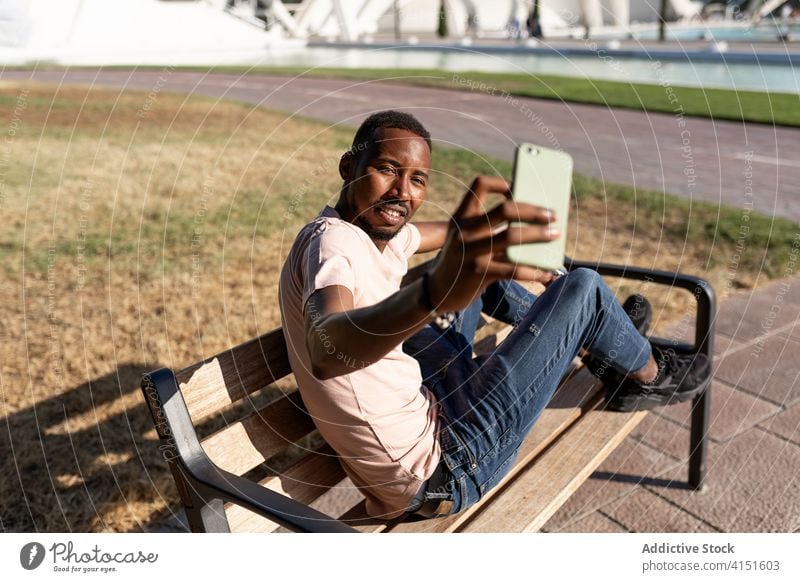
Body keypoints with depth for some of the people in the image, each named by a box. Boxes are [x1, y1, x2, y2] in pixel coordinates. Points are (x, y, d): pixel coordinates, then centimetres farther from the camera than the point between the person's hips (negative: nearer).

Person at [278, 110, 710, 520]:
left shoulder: (374, 226, 3)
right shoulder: (332, 241, -24)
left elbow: (457, 235, 23)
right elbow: (326, 351, -47)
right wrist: (435, 290, -63)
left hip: (421, 405, 9)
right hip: (440, 471, -9)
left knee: (478, 264, 19)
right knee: (581, 289, -6)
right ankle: (648, 376, 25)